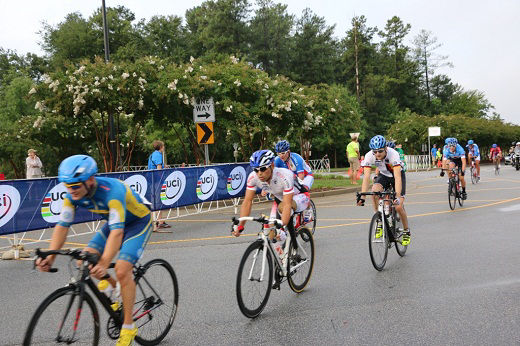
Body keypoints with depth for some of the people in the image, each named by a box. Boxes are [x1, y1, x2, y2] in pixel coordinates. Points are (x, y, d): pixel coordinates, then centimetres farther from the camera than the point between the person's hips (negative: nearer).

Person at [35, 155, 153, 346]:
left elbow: (117, 232, -45)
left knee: (122, 270, -21)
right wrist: (50, 257, -28)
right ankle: (113, 287, 19)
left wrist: (104, 264, -55)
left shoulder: (112, 191, -38)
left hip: (139, 222, -7)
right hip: (113, 222, 7)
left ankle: (128, 327, -6)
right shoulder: (73, 195, -17)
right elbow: (62, 226, -15)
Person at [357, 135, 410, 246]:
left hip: (398, 175, -3)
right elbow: (366, 177, -31)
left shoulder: (393, 154, -36)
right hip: (383, 175, 3)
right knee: (374, 192, -30)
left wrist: (397, 196, -52)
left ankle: (406, 232, 12)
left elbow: (397, 177, -42)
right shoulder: (369, 156, -27)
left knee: (398, 207, -13)